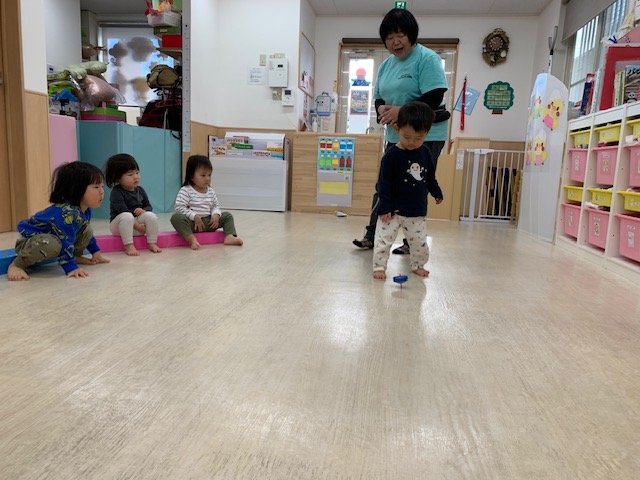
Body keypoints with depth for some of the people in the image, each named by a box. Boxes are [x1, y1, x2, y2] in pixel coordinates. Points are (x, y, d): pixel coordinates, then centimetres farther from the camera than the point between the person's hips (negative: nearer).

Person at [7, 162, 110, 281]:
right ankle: (16, 264, -20)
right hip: (29, 241, -9)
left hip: (51, 237, 9)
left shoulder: (85, 210, -5)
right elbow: (64, 243, -37)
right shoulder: (66, 213, -35)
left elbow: (86, 234, 15)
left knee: (87, 230, 0)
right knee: (52, 244, -41)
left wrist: (96, 253, 17)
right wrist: (71, 268, -36)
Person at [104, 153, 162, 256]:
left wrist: (144, 211, -16)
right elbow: (122, 211, -22)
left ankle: (152, 243, -18)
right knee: (127, 216, -37)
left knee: (151, 216, -22)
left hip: (139, 221, 5)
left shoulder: (140, 190, 6)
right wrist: (137, 225, -26)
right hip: (119, 224, -5)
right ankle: (129, 246, -36)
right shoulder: (116, 192, -12)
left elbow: (148, 206, 9)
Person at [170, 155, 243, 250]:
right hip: (191, 222, -6)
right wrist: (195, 216, -23)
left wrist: (216, 215, -7)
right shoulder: (186, 190, -9)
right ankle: (192, 239, -41)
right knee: (176, 217, -35)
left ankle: (229, 236, -17)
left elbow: (215, 206, 16)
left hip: (208, 222, 6)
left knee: (227, 216, 1)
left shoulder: (211, 191, 9)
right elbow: (179, 207, -16)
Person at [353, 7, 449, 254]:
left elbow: (434, 98, -18)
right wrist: (382, 109, -9)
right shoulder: (386, 64, 12)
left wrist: (401, 111, -22)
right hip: (395, 136, 7)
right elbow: (378, 97, 14)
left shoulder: (427, 59, -10)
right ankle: (372, 235, 19)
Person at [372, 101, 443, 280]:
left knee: (420, 241, 14)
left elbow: (430, 176, 17)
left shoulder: (425, 152, 1)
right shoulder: (391, 155, -14)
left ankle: (418, 265, 33)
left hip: (418, 211, 5)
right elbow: (384, 183, -14)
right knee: (384, 239, -3)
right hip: (394, 210, -4)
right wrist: (386, 206, -17)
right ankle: (379, 266, 10)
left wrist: (436, 193, 25)